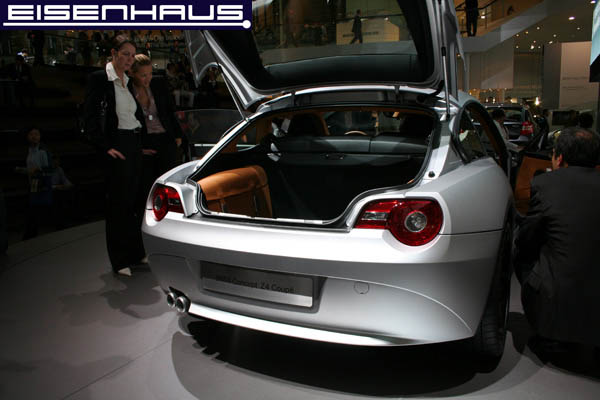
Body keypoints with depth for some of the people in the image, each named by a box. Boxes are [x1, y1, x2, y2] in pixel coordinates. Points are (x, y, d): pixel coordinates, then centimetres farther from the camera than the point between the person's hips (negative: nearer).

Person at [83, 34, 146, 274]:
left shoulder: (128, 82, 16)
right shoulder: (99, 79, -6)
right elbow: (89, 118, -10)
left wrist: (142, 142, 13)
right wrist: (105, 146, -16)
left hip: (135, 145, 7)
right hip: (117, 146, -7)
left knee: (134, 198, 11)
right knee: (118, 201, -2)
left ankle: (136, 252, 22)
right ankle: (120, 260, 8)